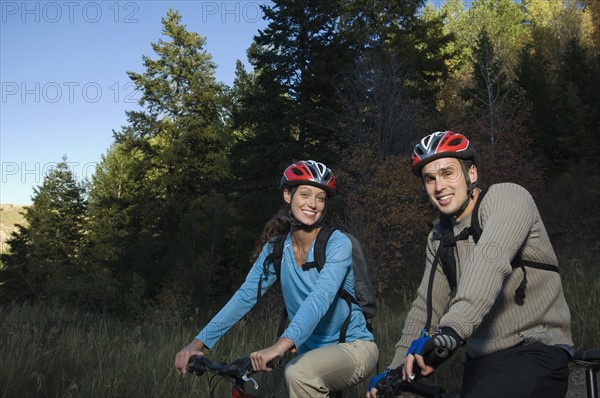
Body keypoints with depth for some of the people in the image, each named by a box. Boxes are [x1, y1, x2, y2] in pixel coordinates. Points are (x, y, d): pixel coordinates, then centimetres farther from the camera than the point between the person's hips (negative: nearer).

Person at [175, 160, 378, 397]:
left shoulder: (337, 243, -16)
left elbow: (320, 298, -31)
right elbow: (245, 296, -7)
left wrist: (281, 346, -46)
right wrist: (197, 343, -17)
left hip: (354, 346, -5)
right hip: (311, 352, 5)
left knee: (299, 373, -31)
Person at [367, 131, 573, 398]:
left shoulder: (506, 197, -12)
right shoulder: (439, 237, 9)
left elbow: (491, 261, -30)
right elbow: (426, 305, 6)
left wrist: (451, 329, -43)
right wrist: (397, 368, -3)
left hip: (535, 350, -6)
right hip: (482, 360, 7)